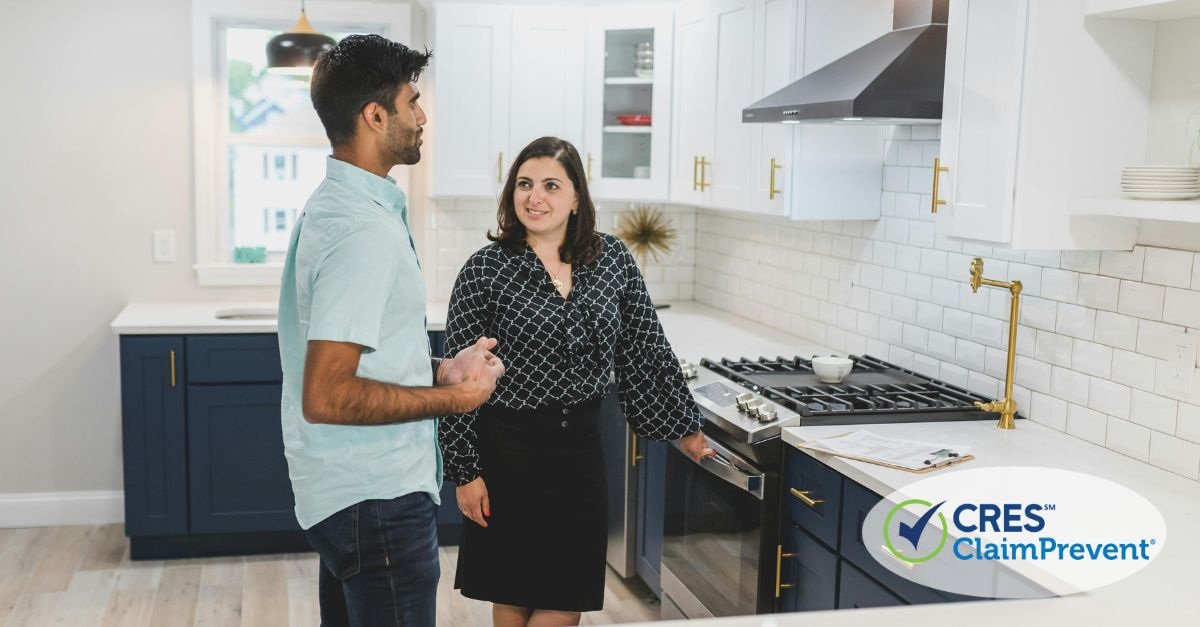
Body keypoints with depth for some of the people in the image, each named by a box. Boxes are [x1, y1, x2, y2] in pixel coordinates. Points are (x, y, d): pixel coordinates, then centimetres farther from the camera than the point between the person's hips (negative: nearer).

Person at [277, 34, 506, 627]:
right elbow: (326, 396, -27)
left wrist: (439, 370, 7)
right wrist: (450, 397, -17)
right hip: (377, 496, -10)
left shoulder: (334, 204, 10)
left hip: (347, 490, 10)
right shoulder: (364, 230, -22)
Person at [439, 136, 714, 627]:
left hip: (580, 446, 3)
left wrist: (684, 427, 9)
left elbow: (646, 351, 7)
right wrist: (465, 471, -8)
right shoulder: (485, 269, -9)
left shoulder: (613, 259, 1)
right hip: (508, 449, -3)